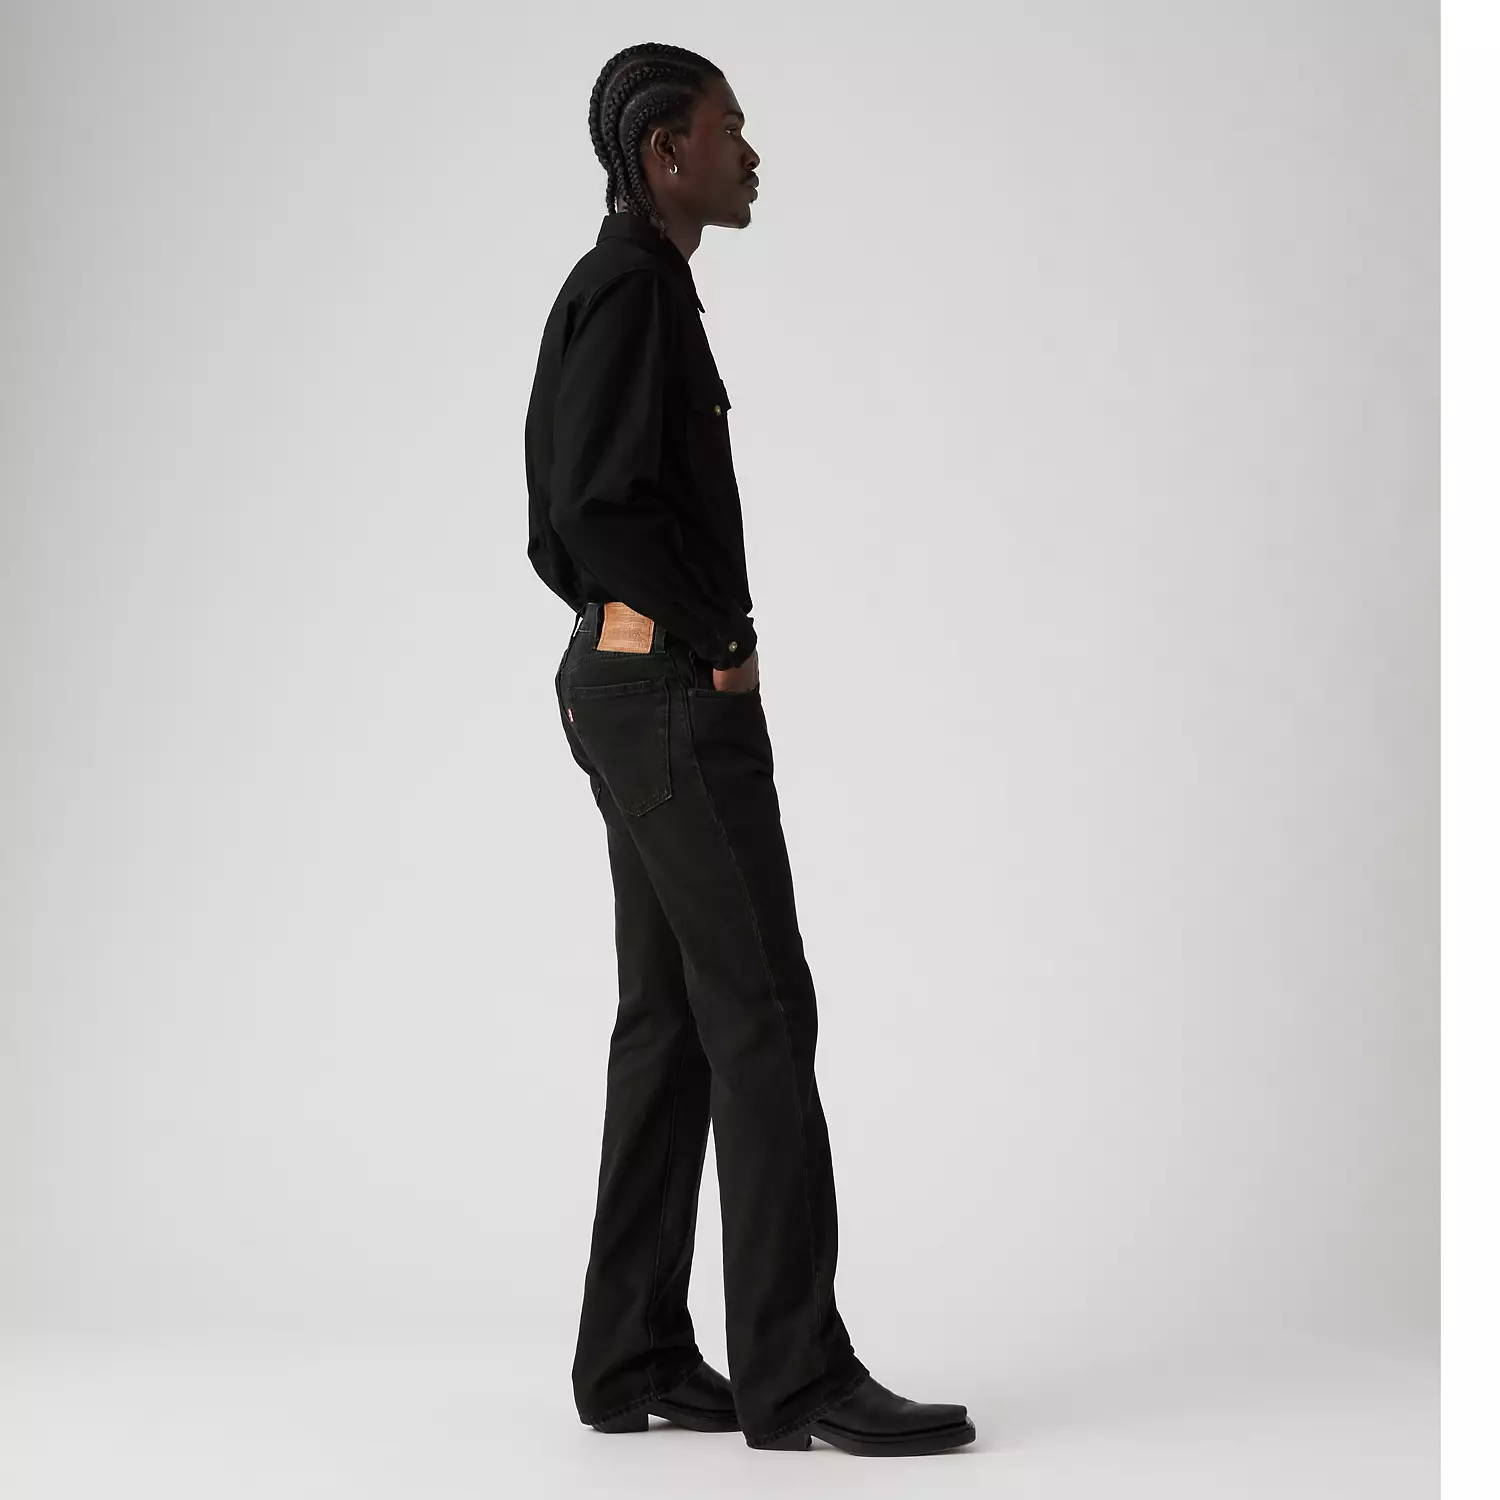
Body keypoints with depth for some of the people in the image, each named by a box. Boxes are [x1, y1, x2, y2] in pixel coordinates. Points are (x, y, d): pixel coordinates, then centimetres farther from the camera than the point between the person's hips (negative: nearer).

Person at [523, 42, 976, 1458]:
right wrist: (717, 638, -11)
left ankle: (634, 1357, 12)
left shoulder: (620, 292, 21)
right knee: (761, 1011, -9)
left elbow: (560, 527, 22)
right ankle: (795, 1370, -7)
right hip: (676, 690, -10)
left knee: (671, 1019, 9)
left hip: (623, 687, 10)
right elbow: (599, 505, -20)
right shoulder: (634, 287, -11)